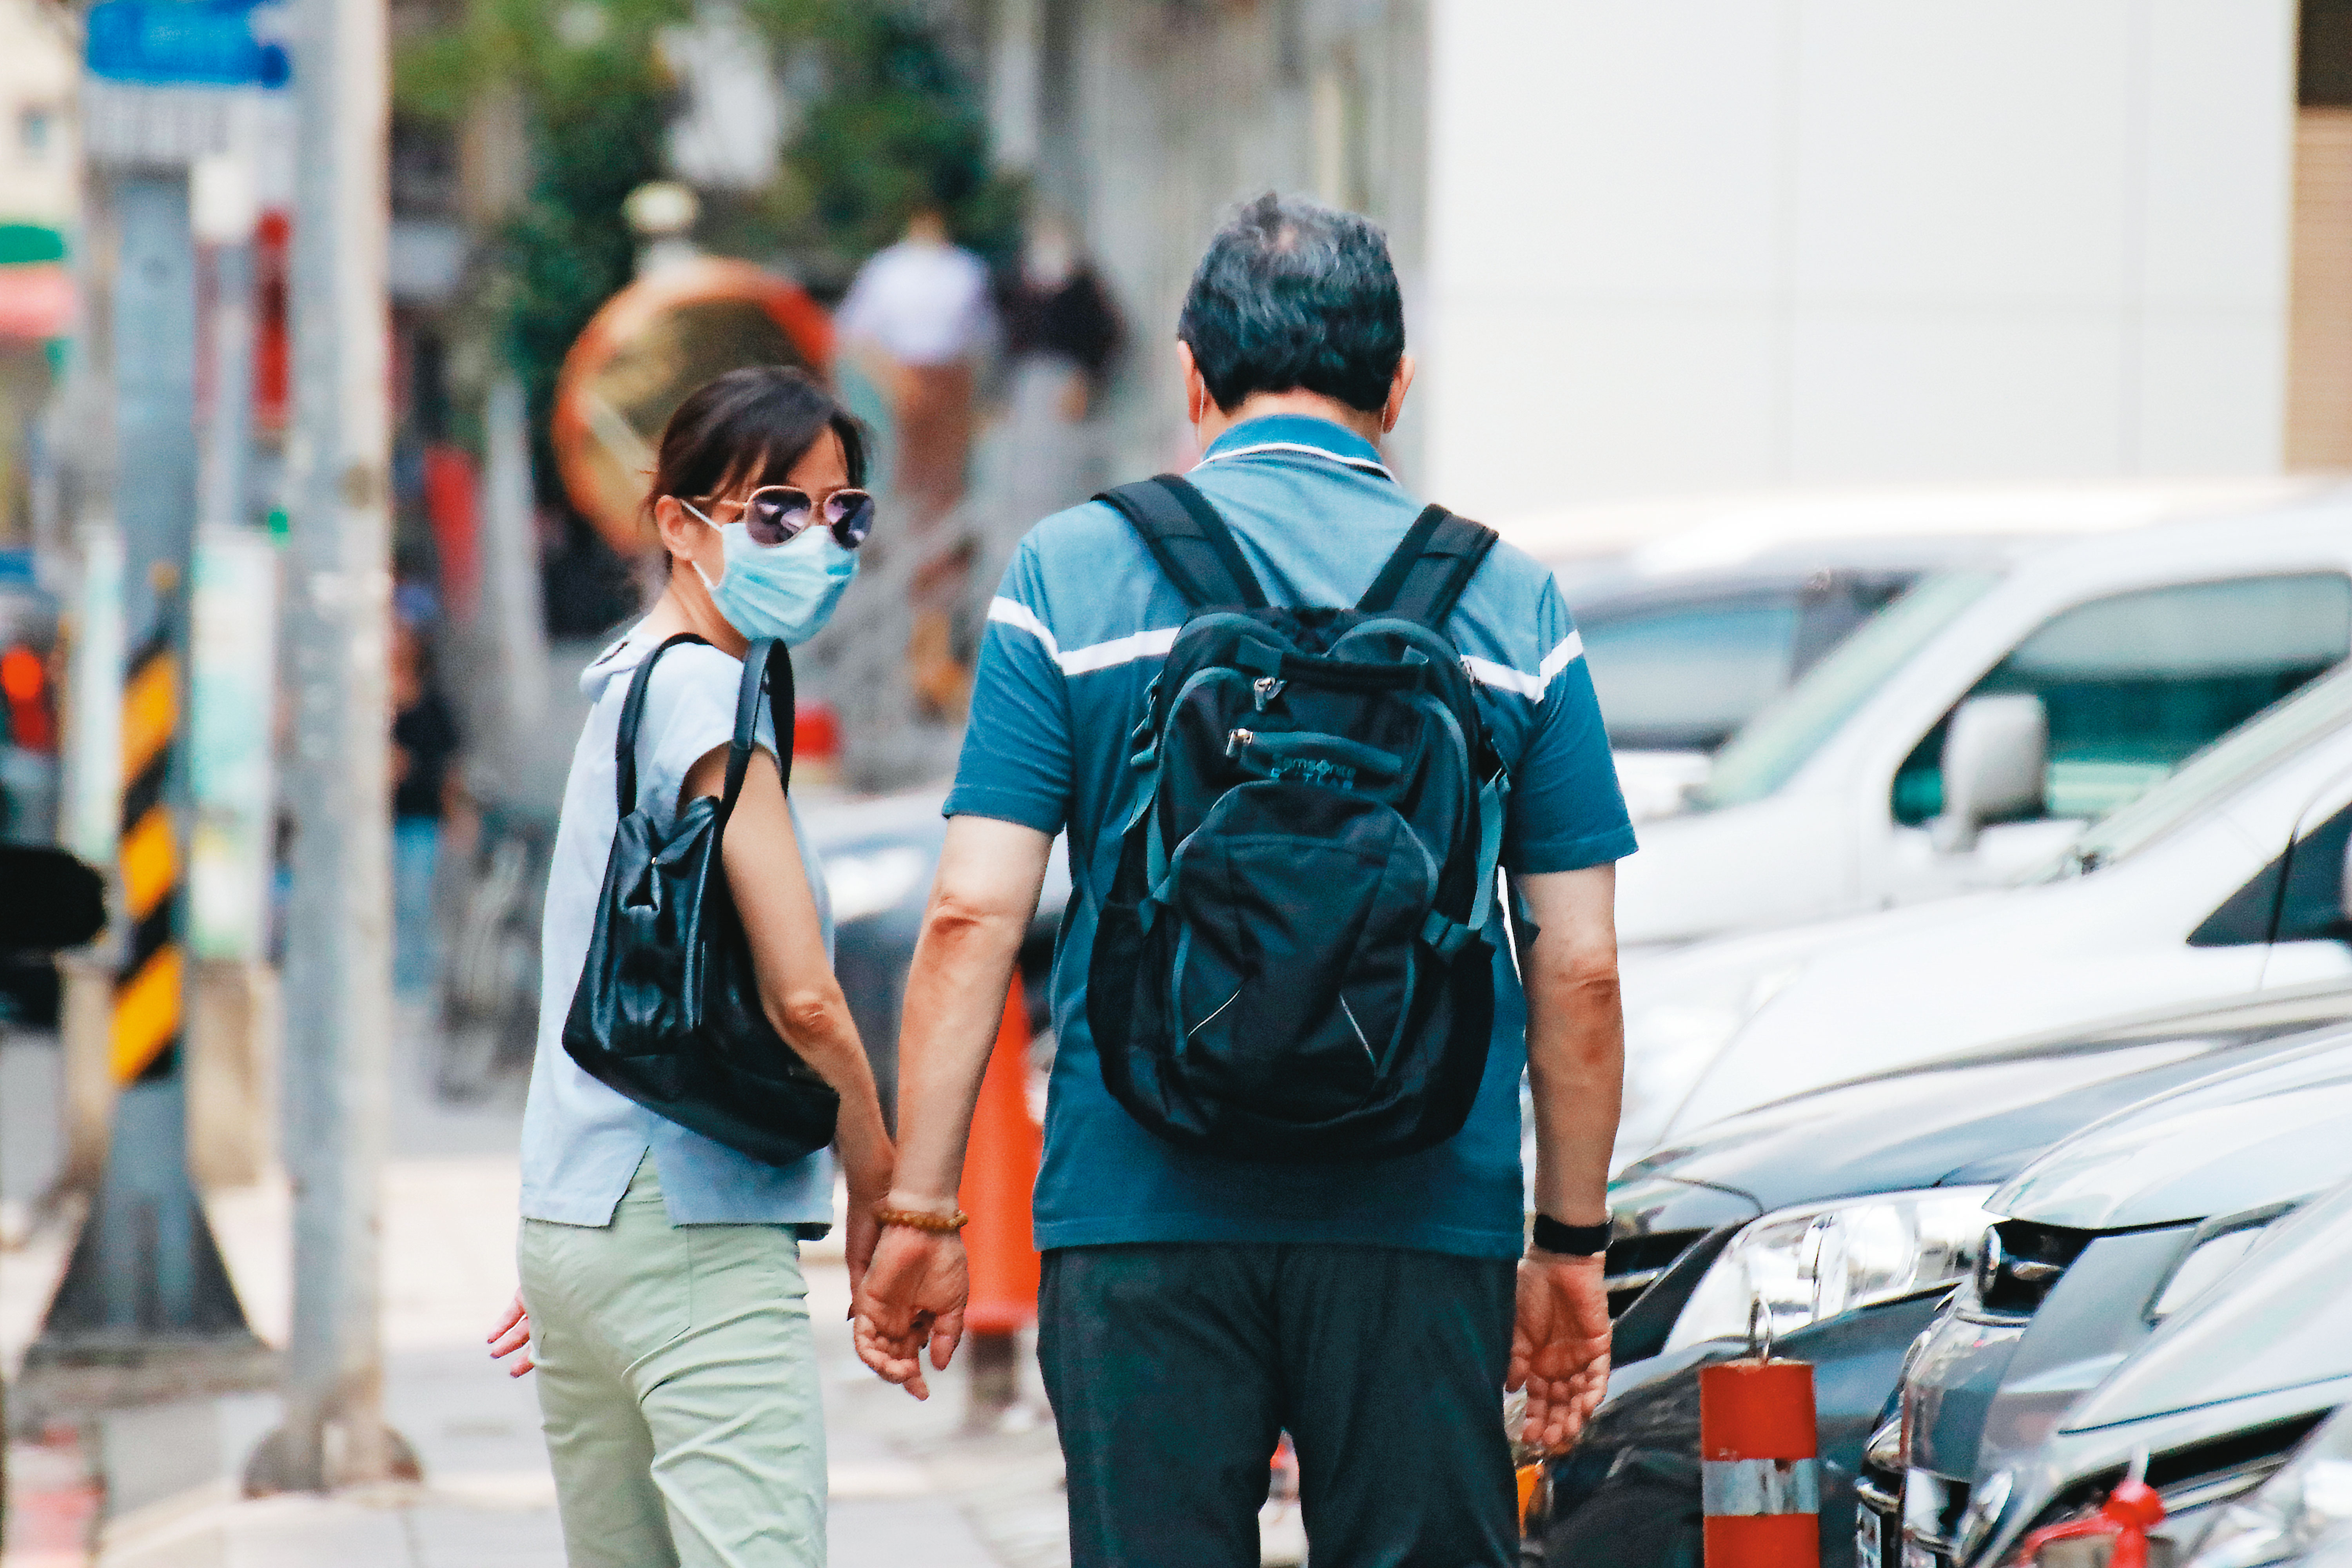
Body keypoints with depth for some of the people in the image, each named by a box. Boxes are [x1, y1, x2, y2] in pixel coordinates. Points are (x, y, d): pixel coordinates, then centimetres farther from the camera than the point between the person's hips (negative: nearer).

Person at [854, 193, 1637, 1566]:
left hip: (1143, 1207, -1)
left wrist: (920, 1211, 1)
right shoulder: (1510, 603, 6)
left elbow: (974, 917, -3)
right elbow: (1579, 967, 4)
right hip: (1423, 1218, 1)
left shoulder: (1075, 575, 3)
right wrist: (1573, 1244, 13)